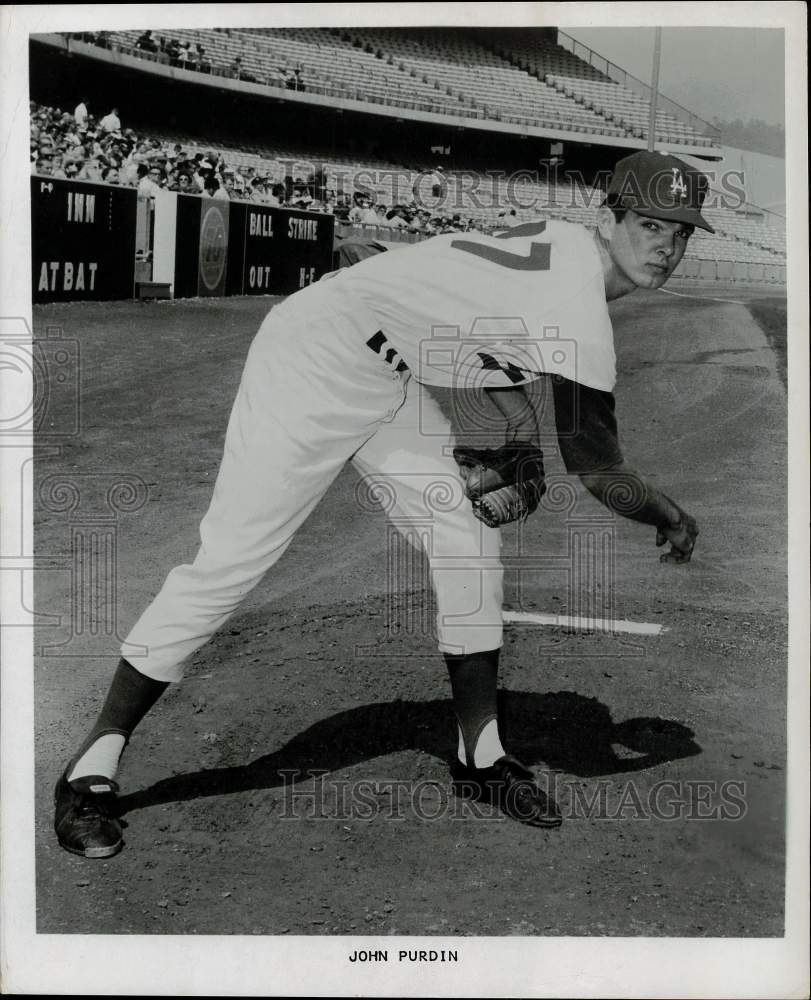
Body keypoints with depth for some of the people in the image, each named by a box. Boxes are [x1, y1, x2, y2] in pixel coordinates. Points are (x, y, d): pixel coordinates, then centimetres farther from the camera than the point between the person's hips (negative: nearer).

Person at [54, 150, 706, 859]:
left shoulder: (564, 243, 7)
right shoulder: (580, 302, -22)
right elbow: (597, 467, -19)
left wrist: (520, 418, 9)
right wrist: (673, 520, -1)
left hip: (387, 377, 10)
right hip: (315, 359, -10)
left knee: (470, 536, 4)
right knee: (230, 562, -12)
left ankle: (482, 754, 15)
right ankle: (94, 766, 2)